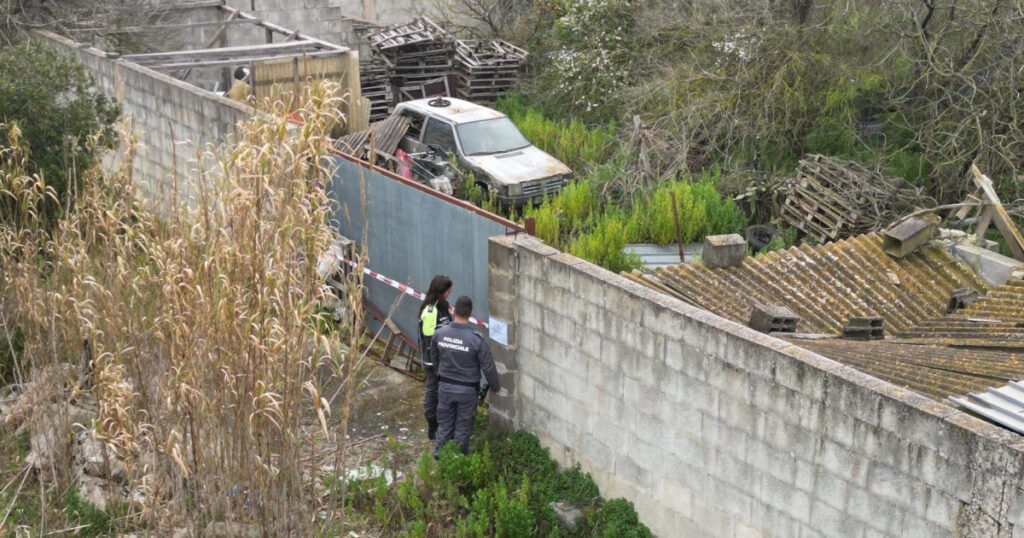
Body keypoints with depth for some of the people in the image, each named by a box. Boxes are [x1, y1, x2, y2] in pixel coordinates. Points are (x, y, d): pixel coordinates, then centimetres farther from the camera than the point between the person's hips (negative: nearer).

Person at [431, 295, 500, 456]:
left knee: (444, 422, 20)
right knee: (463, 425, 15)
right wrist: (495, 387, 2)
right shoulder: (477, 339, -23)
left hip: (445, 387, 3)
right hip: (467, 389, -3)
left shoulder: (440, 334, -12)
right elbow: (488, 367, -15)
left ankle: (439, 452, 31)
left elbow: (433, 355, 8)